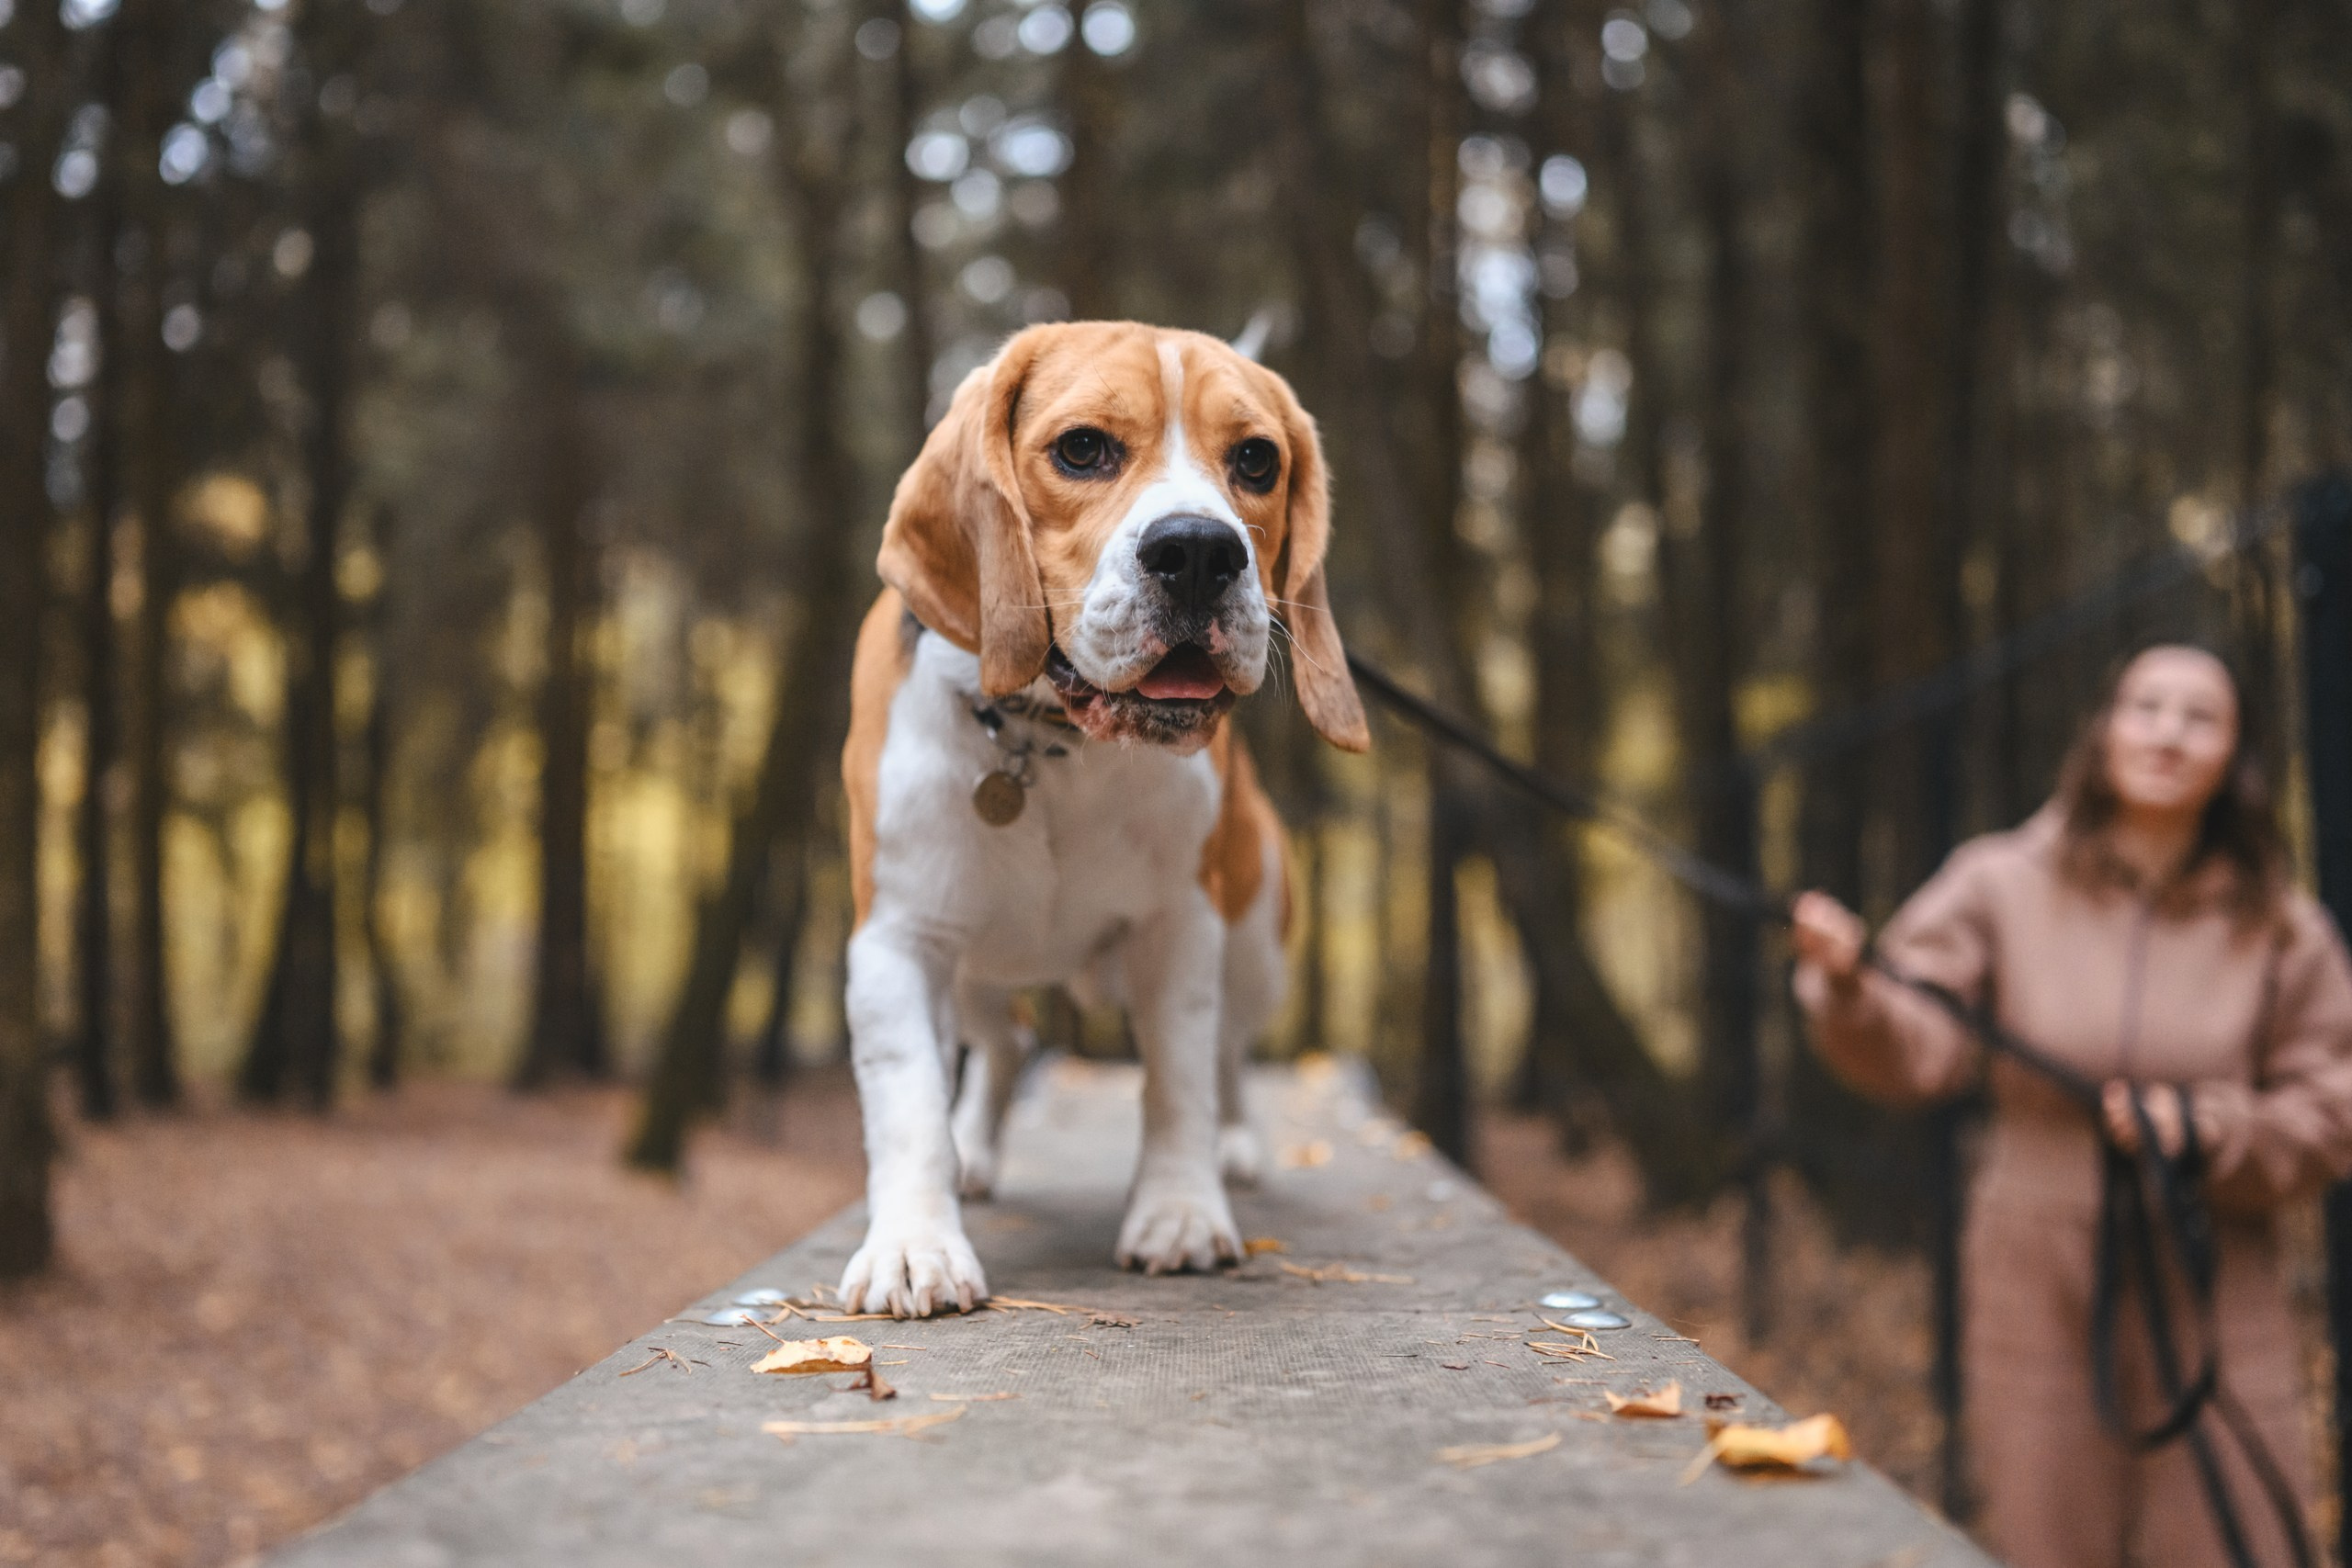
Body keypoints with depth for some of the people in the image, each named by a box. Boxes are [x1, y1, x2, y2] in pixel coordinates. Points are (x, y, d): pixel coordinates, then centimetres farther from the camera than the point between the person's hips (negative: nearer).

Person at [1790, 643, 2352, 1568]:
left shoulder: (2278, 928, 3)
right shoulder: (2003, 886, -1)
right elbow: (1914, 1055, -8)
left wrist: (2205, 1127, -12)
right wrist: (1850, 989, -28)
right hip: (2039, 1305, 0)